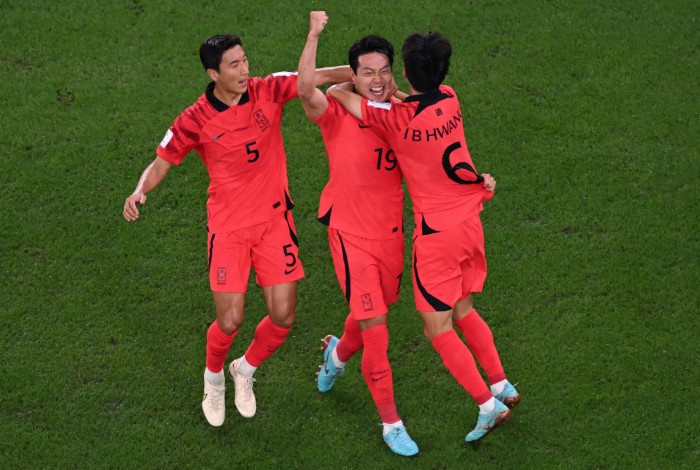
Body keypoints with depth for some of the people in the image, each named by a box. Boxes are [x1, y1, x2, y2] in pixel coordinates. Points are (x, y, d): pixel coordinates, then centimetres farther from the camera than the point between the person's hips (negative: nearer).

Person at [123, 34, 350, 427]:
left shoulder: (268, 91, -6)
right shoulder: (195, 121, -9)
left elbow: (319, 76, -10)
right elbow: (161, 164, 1)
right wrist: (140, 192, -19)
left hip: (274, 221, 2)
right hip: (228, 228, -2)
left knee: (283, 318, 0)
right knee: (230, 322, -6)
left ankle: (246, 370, 31)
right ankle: (214, 377, 28)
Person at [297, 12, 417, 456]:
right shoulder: (338, 116, -13)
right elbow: (307, 90, -33)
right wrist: (314, 35, -36)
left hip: (391, 233, 5)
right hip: (351, 236, -5)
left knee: (375, 315, 22)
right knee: (375, 329, -7)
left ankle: (339, 353, 57)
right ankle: (391, 423, 6)